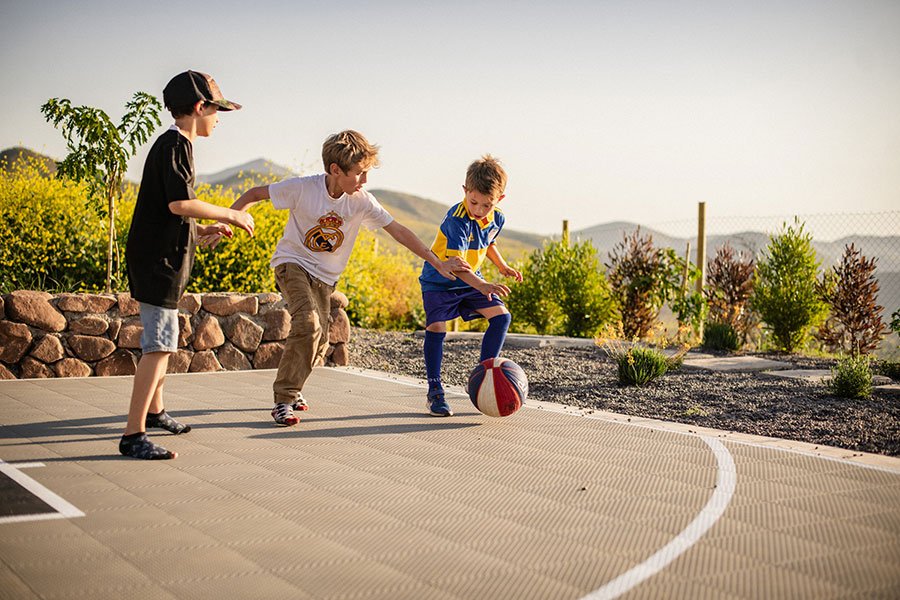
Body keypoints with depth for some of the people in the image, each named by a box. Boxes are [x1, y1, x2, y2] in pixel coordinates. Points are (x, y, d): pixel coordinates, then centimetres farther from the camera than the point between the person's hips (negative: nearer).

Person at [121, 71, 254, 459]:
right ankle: (133, 435, -15)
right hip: (158, 262, -11)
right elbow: (179, 203, -25)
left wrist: (203, 230, 18)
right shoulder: (176, 144, -13)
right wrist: (231, 215, -15)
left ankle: (154, 411, 40)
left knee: (162, 340, 23)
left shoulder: (172, 144, 18)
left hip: (160, 259, 11)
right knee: (159, 345, -13)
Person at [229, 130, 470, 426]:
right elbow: (255, 194, -9)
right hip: (292, 264, -4)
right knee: (308, 324, -26)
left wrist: (437, 263, -9)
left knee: (319, 343, 2)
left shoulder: (362, 201, -12)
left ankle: (292, 388, 32)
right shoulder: (303, 188, -20)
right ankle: (284, 401, -17)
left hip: (324, 276, 5)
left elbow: (399, 231, -7)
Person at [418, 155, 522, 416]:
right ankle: (434, 393, -8)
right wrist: (482, 286, -52)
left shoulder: (497, 219, -6)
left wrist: (502, 265, 6)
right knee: (436, 327, -20)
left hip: (470, 280, 6)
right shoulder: (457, 220, -29)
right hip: (439, 280, -6)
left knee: (501, 316, -5)